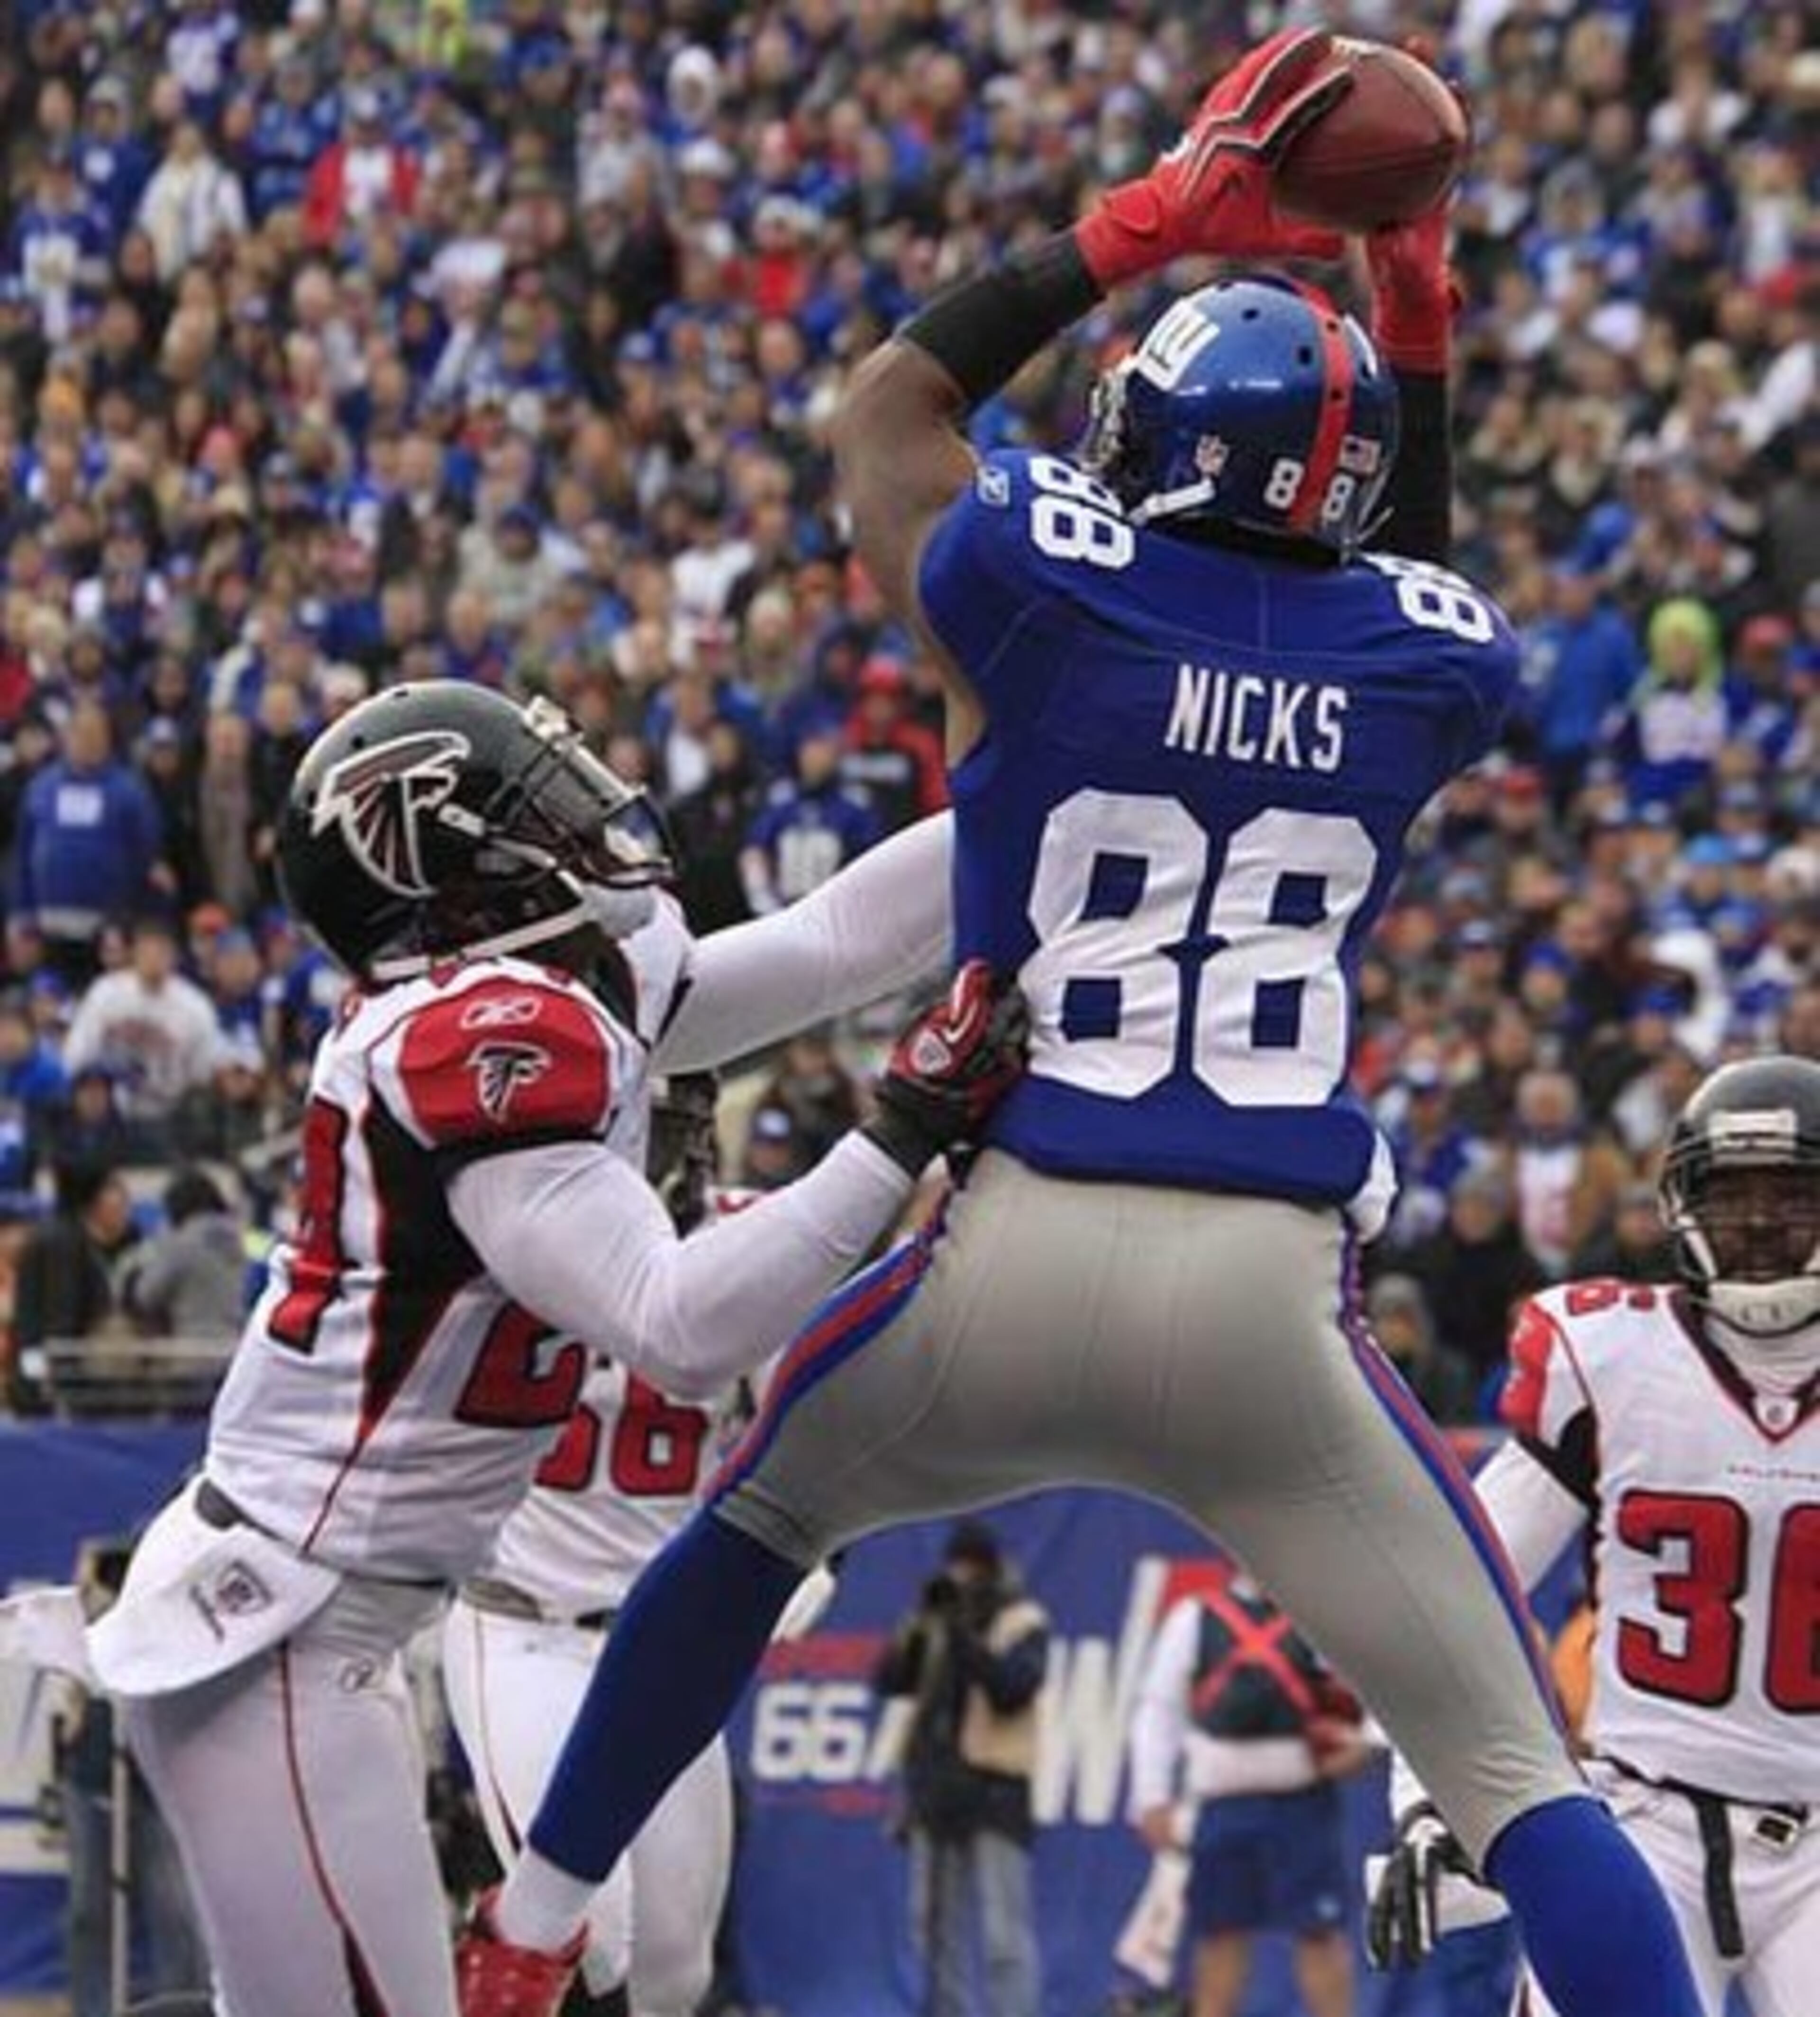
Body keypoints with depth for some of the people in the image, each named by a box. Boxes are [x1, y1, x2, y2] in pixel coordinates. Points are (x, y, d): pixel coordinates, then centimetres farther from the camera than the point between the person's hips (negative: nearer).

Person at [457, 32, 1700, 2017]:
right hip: (1272, 1298, -1)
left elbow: (883, 410, 22)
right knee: (1516, 1775, 0)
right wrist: (1417, 327, 26)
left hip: (1015, 1259, 1)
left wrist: (1150, 216, 21)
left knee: (753, 1523, 31)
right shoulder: (1424, 666, 6)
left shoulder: (1039, 585, 0)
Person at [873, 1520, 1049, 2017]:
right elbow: (889, 1680, 5)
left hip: (996, 1789, -6)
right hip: (936, 1784, 6)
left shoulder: (1023, 1624, -1)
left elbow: (1014, 1687, -16)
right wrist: (921, 1625, -9)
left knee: (1005, 1933, -11)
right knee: (936, 1925, 10)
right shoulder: (937, 1621, 15)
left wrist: (964, 1638, -22)